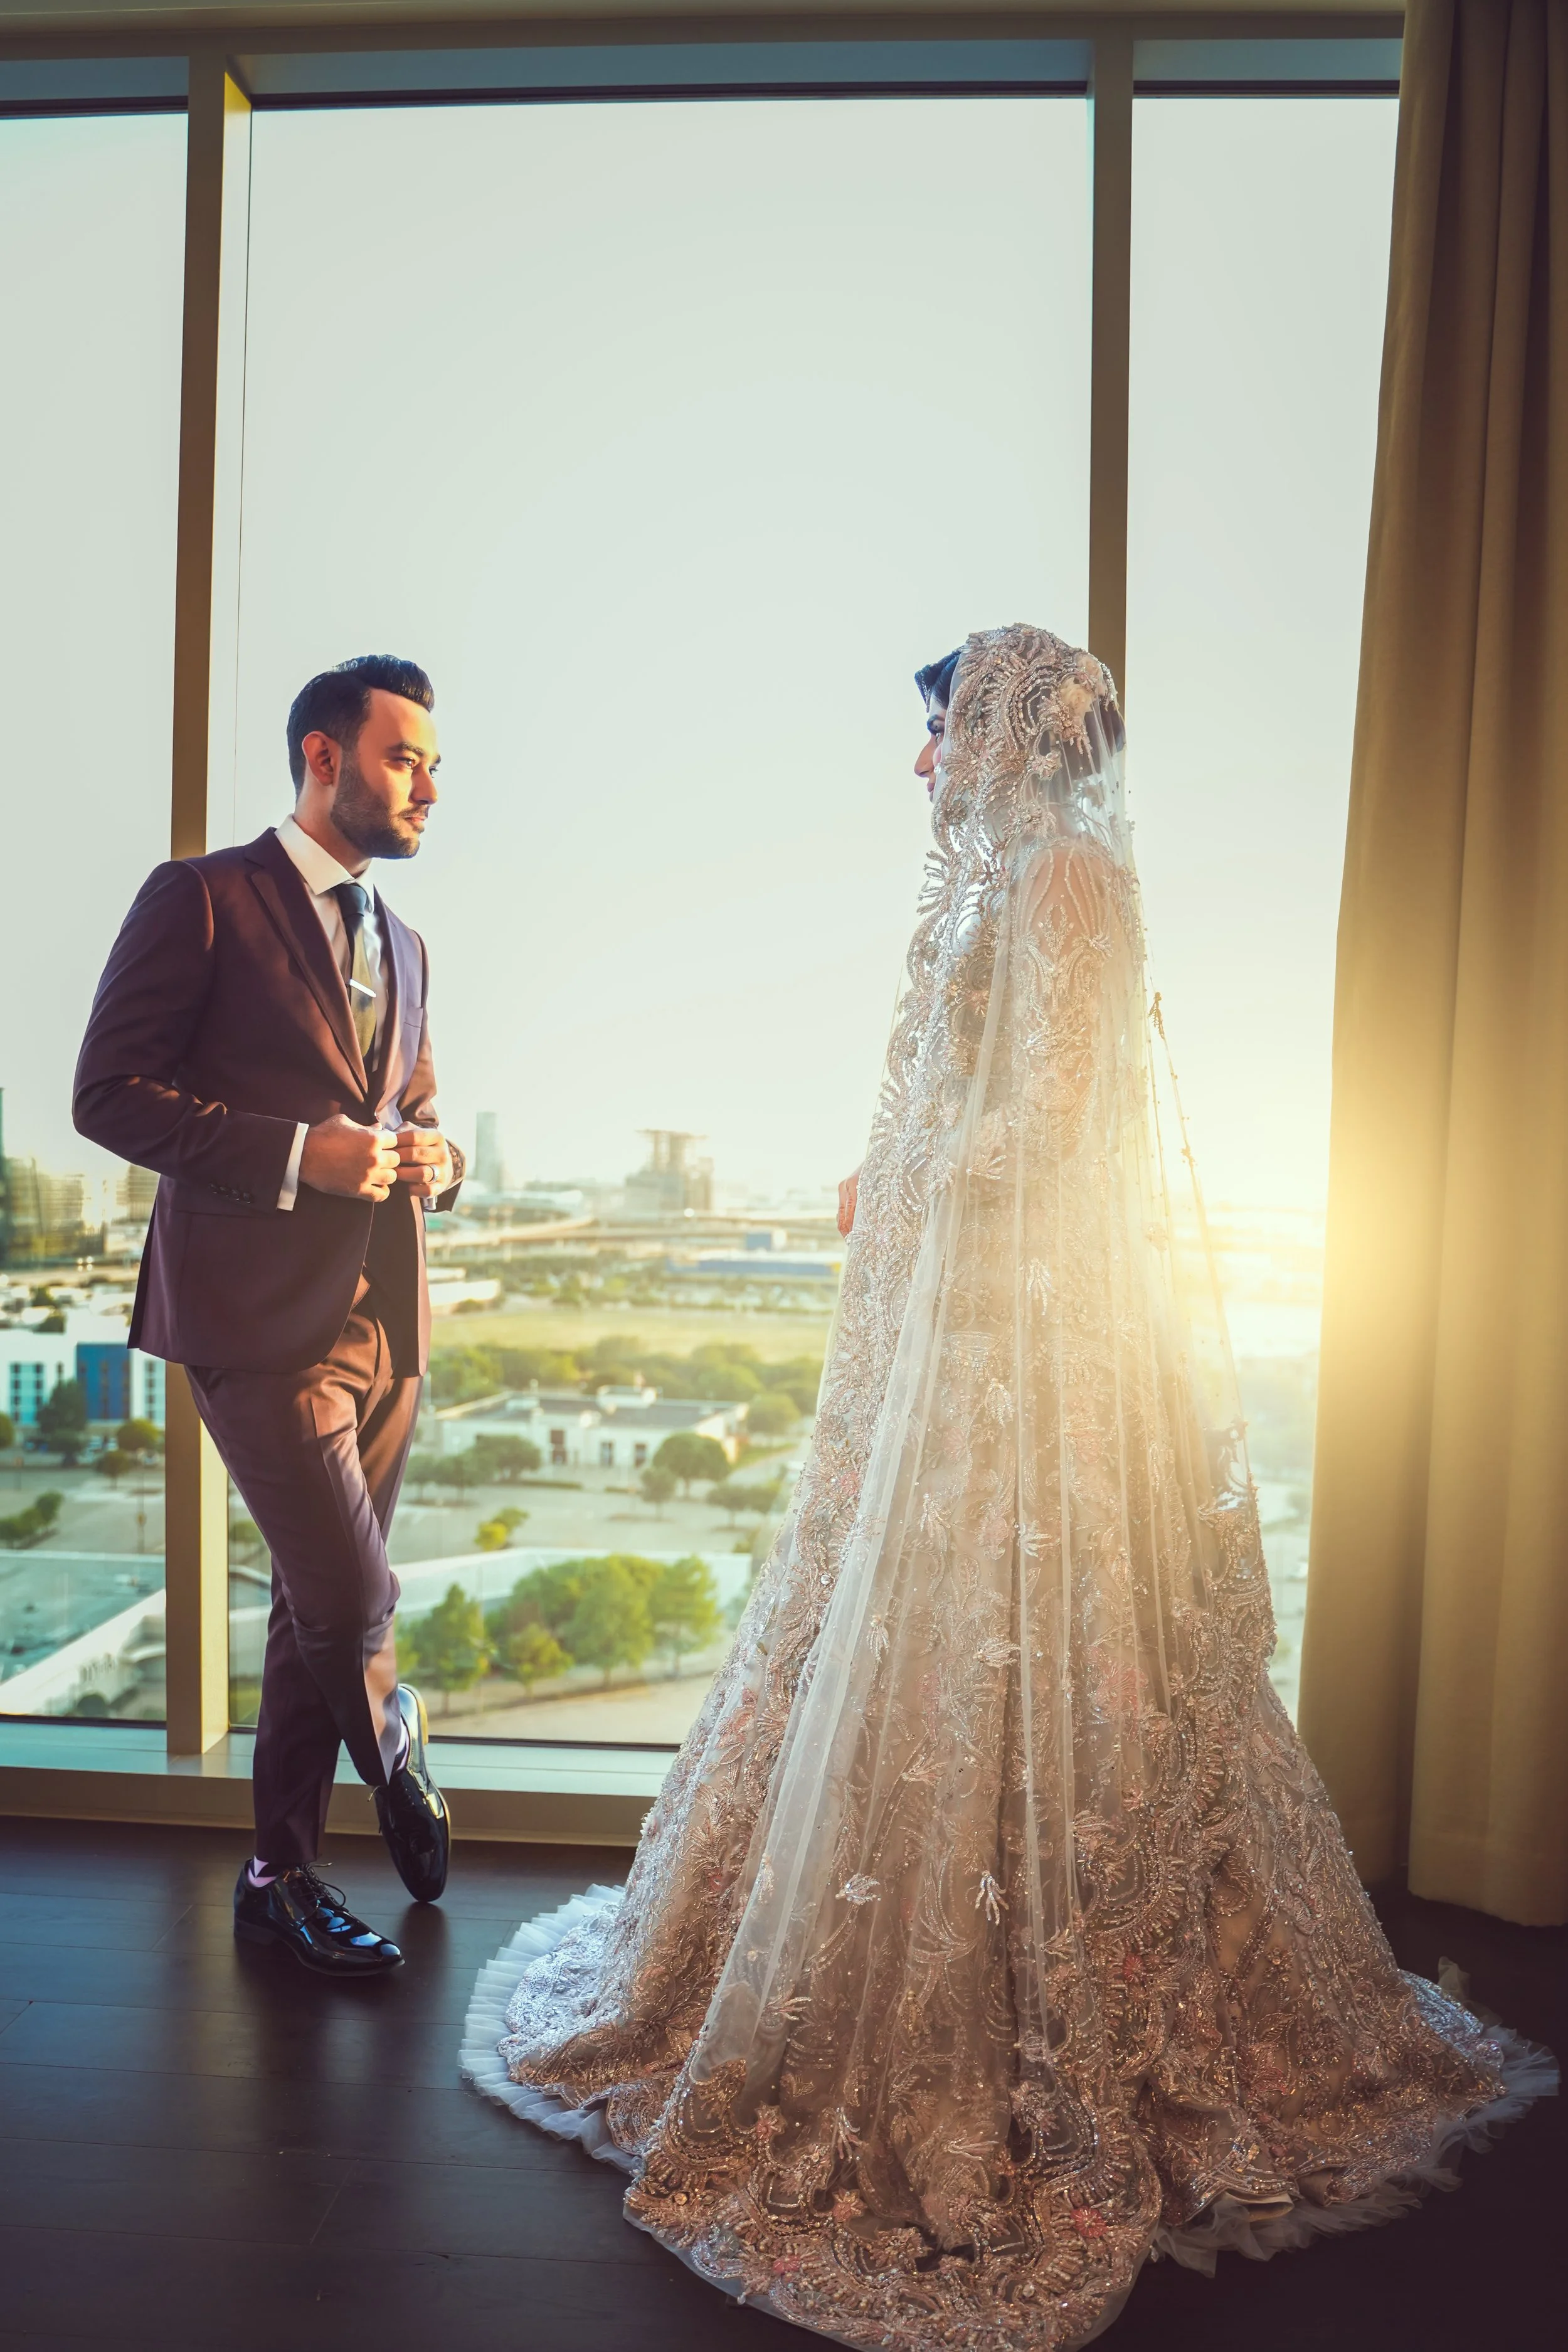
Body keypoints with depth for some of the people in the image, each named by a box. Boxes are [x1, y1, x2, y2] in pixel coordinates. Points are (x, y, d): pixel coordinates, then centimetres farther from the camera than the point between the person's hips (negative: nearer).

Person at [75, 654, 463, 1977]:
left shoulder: (403, 947, 18)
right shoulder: (202, 900, -3)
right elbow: (112, 1093, -9)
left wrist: (434, 1159, -1)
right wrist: (299, 1155, -18)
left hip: (384, 1315, 7)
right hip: (263, 1314, -6)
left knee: (318, 1608, 13)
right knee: (351, 1598, -10)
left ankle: (283, 1878, 28)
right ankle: (394, 1749, 23)